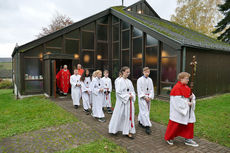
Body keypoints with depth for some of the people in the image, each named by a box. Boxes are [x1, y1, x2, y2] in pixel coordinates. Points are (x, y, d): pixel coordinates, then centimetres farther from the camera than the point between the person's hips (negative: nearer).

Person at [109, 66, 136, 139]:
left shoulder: (129, 81, 8)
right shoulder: (119, 81, -11)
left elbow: (132, 90, 13)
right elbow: (118, 92, -15)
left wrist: (132, 96, -7)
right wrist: (127, 96, -16)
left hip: (129, 101, 6)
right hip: (122, 102, -6)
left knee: (129, 116, 8)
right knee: (119, 116, 4)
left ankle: (128, 132, 21)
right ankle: (114, 129, 26)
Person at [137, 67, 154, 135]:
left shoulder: (150, 80, 8)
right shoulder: (140, 80, -7)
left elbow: (152, 89, 7)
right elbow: (139, 90, -10)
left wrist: (150, 97, -6)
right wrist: (145, 97, -14)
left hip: (148, 97, 6)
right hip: (142, 97, -6)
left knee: (147, 110, 13)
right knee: (144, 111, -10)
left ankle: (140, 122, 32)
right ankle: (147, 126, -8)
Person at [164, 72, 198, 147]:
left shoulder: (186, 87, 9)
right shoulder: (177, 87, -19)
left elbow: (191, 95, 18)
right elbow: (178, 100, -22)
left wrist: (191, 97, -4)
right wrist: (187, 103, -17)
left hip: (187, 110, 9)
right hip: (178, 110, -9)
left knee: (190, 123, 10)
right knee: (175, 124, 3)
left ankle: (188, 139, 25)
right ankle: (169, 138, 23)